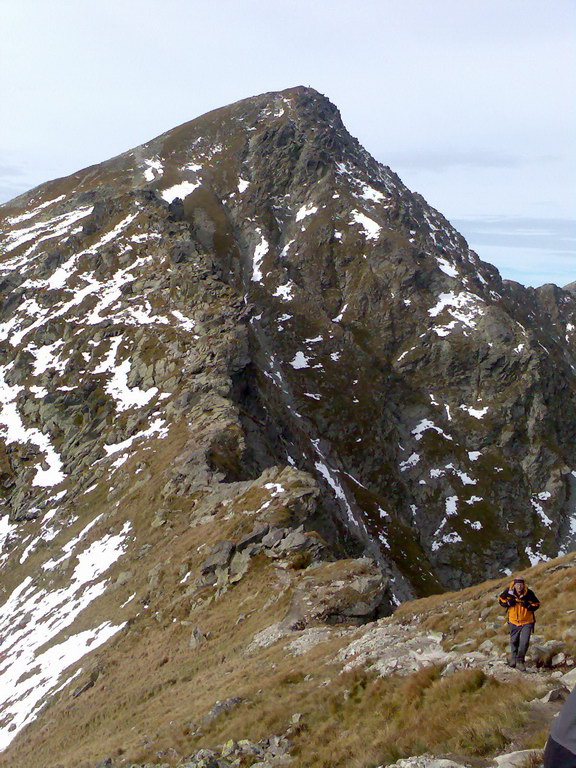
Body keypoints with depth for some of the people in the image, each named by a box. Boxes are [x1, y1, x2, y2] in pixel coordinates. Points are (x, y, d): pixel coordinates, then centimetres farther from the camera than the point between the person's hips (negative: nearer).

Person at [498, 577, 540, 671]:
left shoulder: (529, 593, -16)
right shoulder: (508, 592, -13)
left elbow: (537, 604, -3)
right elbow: (500, 599, 2)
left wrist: (529, 605, -23)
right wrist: (508, 603, -18)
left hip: (527, 622, -2)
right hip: (513, 622, 2)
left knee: (524, 642, -14)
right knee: (514, 641, 15)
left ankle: (520, 661, 1)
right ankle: (513, 658, 38)